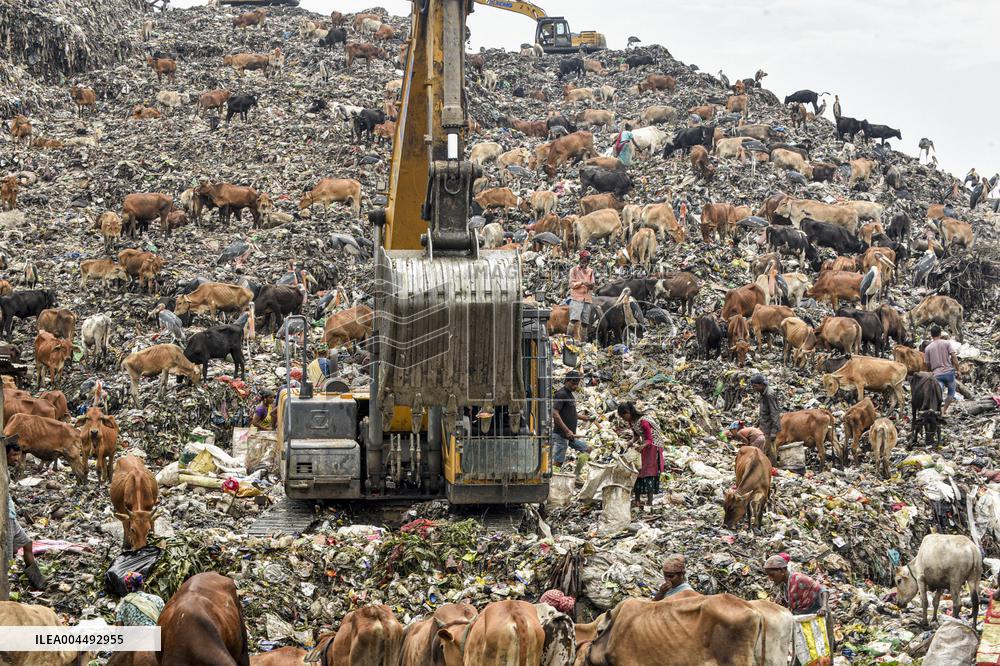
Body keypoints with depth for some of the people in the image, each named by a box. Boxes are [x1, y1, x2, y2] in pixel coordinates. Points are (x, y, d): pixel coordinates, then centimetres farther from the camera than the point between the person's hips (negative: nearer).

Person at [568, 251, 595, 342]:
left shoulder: (590, 271, 17)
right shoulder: (574, 270, 6)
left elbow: (592, 285, 14)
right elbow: (571, 284, -2)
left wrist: (591, 285, -10)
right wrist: (582, 283, -17)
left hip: (587, 299, 4)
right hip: (576, 298, -4)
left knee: (585, 323, 1)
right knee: (574, 320, -18)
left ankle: (583, 340, 5)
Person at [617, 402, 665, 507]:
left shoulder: (643, 421, -27)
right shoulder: (631, 421, -1)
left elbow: (649, 439, -24)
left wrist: (642, 446, -42)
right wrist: (635, 441, -10)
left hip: (652, 446, -8)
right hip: (642, 446, 8)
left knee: (648, 473, -12)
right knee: (637, 470, 5)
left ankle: (650, 502, -13)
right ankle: (637, 500, 10)